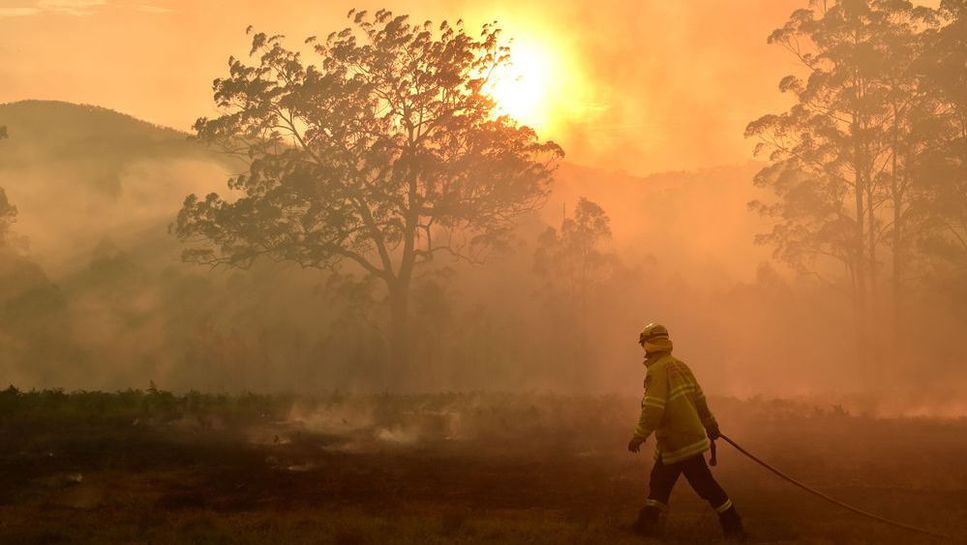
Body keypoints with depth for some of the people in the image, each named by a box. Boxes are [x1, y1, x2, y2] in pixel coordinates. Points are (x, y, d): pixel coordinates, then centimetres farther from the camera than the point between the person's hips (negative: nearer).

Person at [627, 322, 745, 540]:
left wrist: (638, 437, -18)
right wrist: (710, 424, 26)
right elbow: (699, 398, 16)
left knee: (704, 484, -4)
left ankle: (733, 526, 1)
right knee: (659, 480, 14)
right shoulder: (680, 365, 9)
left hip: (679, 441, -9)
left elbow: (653, 409, -24)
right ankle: (649, 523, 18)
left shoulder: (657, 371, -17)